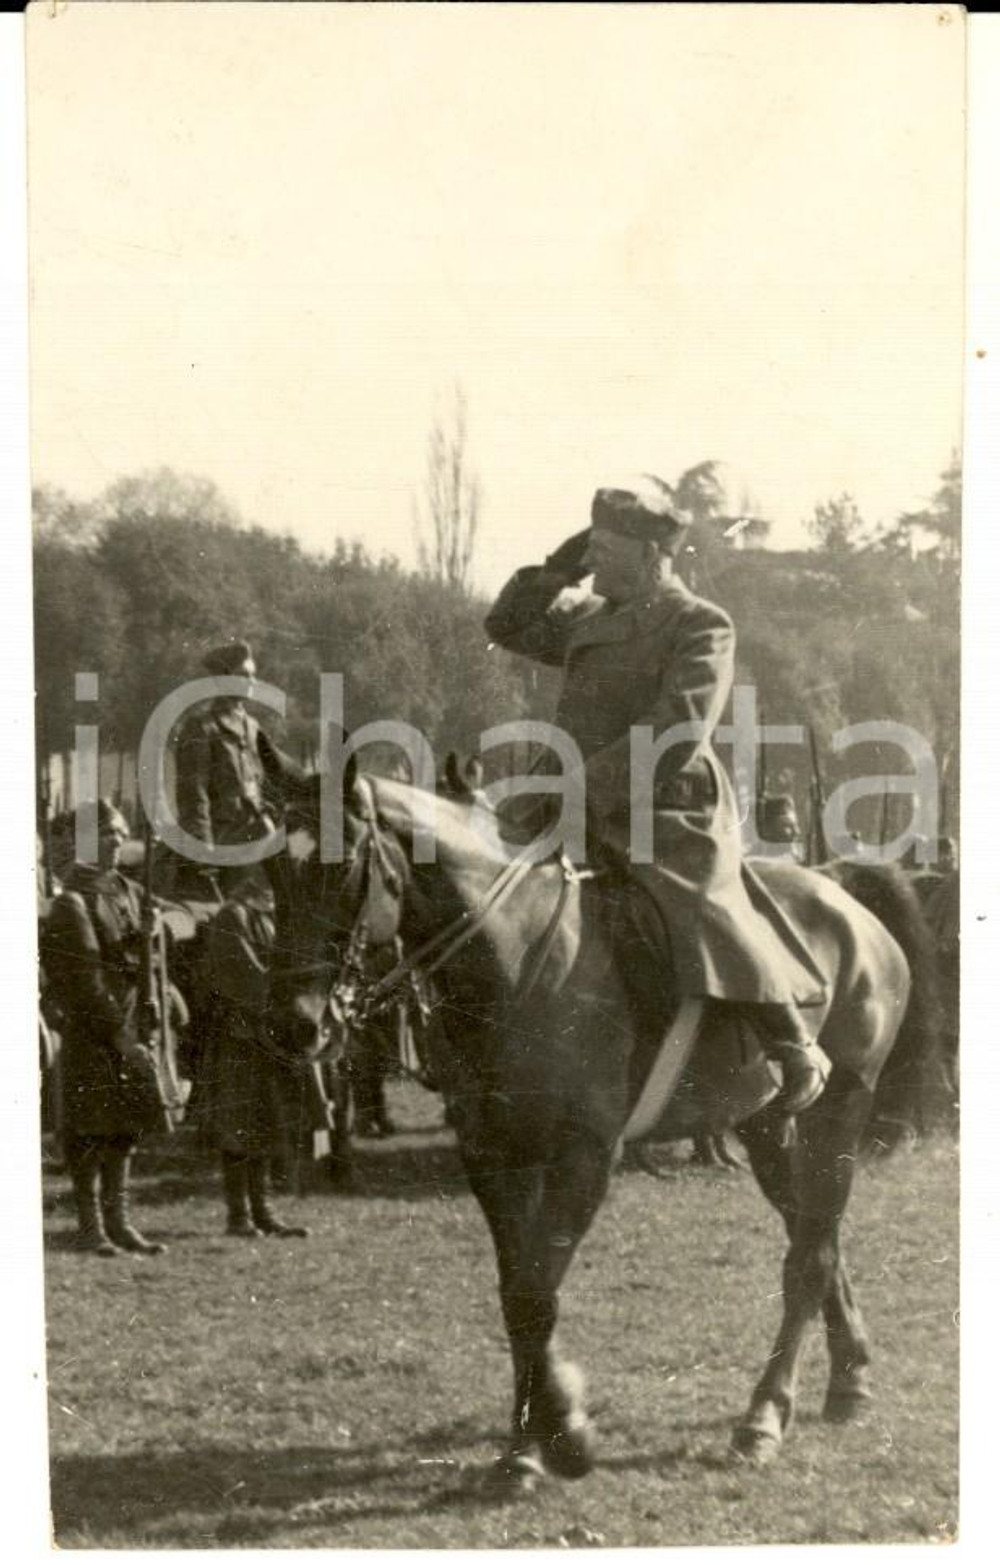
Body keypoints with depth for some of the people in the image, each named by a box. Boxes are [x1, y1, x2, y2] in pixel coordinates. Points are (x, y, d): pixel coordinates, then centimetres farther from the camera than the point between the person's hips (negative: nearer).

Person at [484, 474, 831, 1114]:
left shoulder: (701, 625, -7)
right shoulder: (590, 619, 16)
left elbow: (677, 730, -19)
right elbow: (509, 625, 28)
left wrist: (590, 783, -25)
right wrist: (559, 569, 14)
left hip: (672, 815, -8)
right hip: (589, 815, 8)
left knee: (709, 919, -19)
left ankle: (796, 1048, -2)